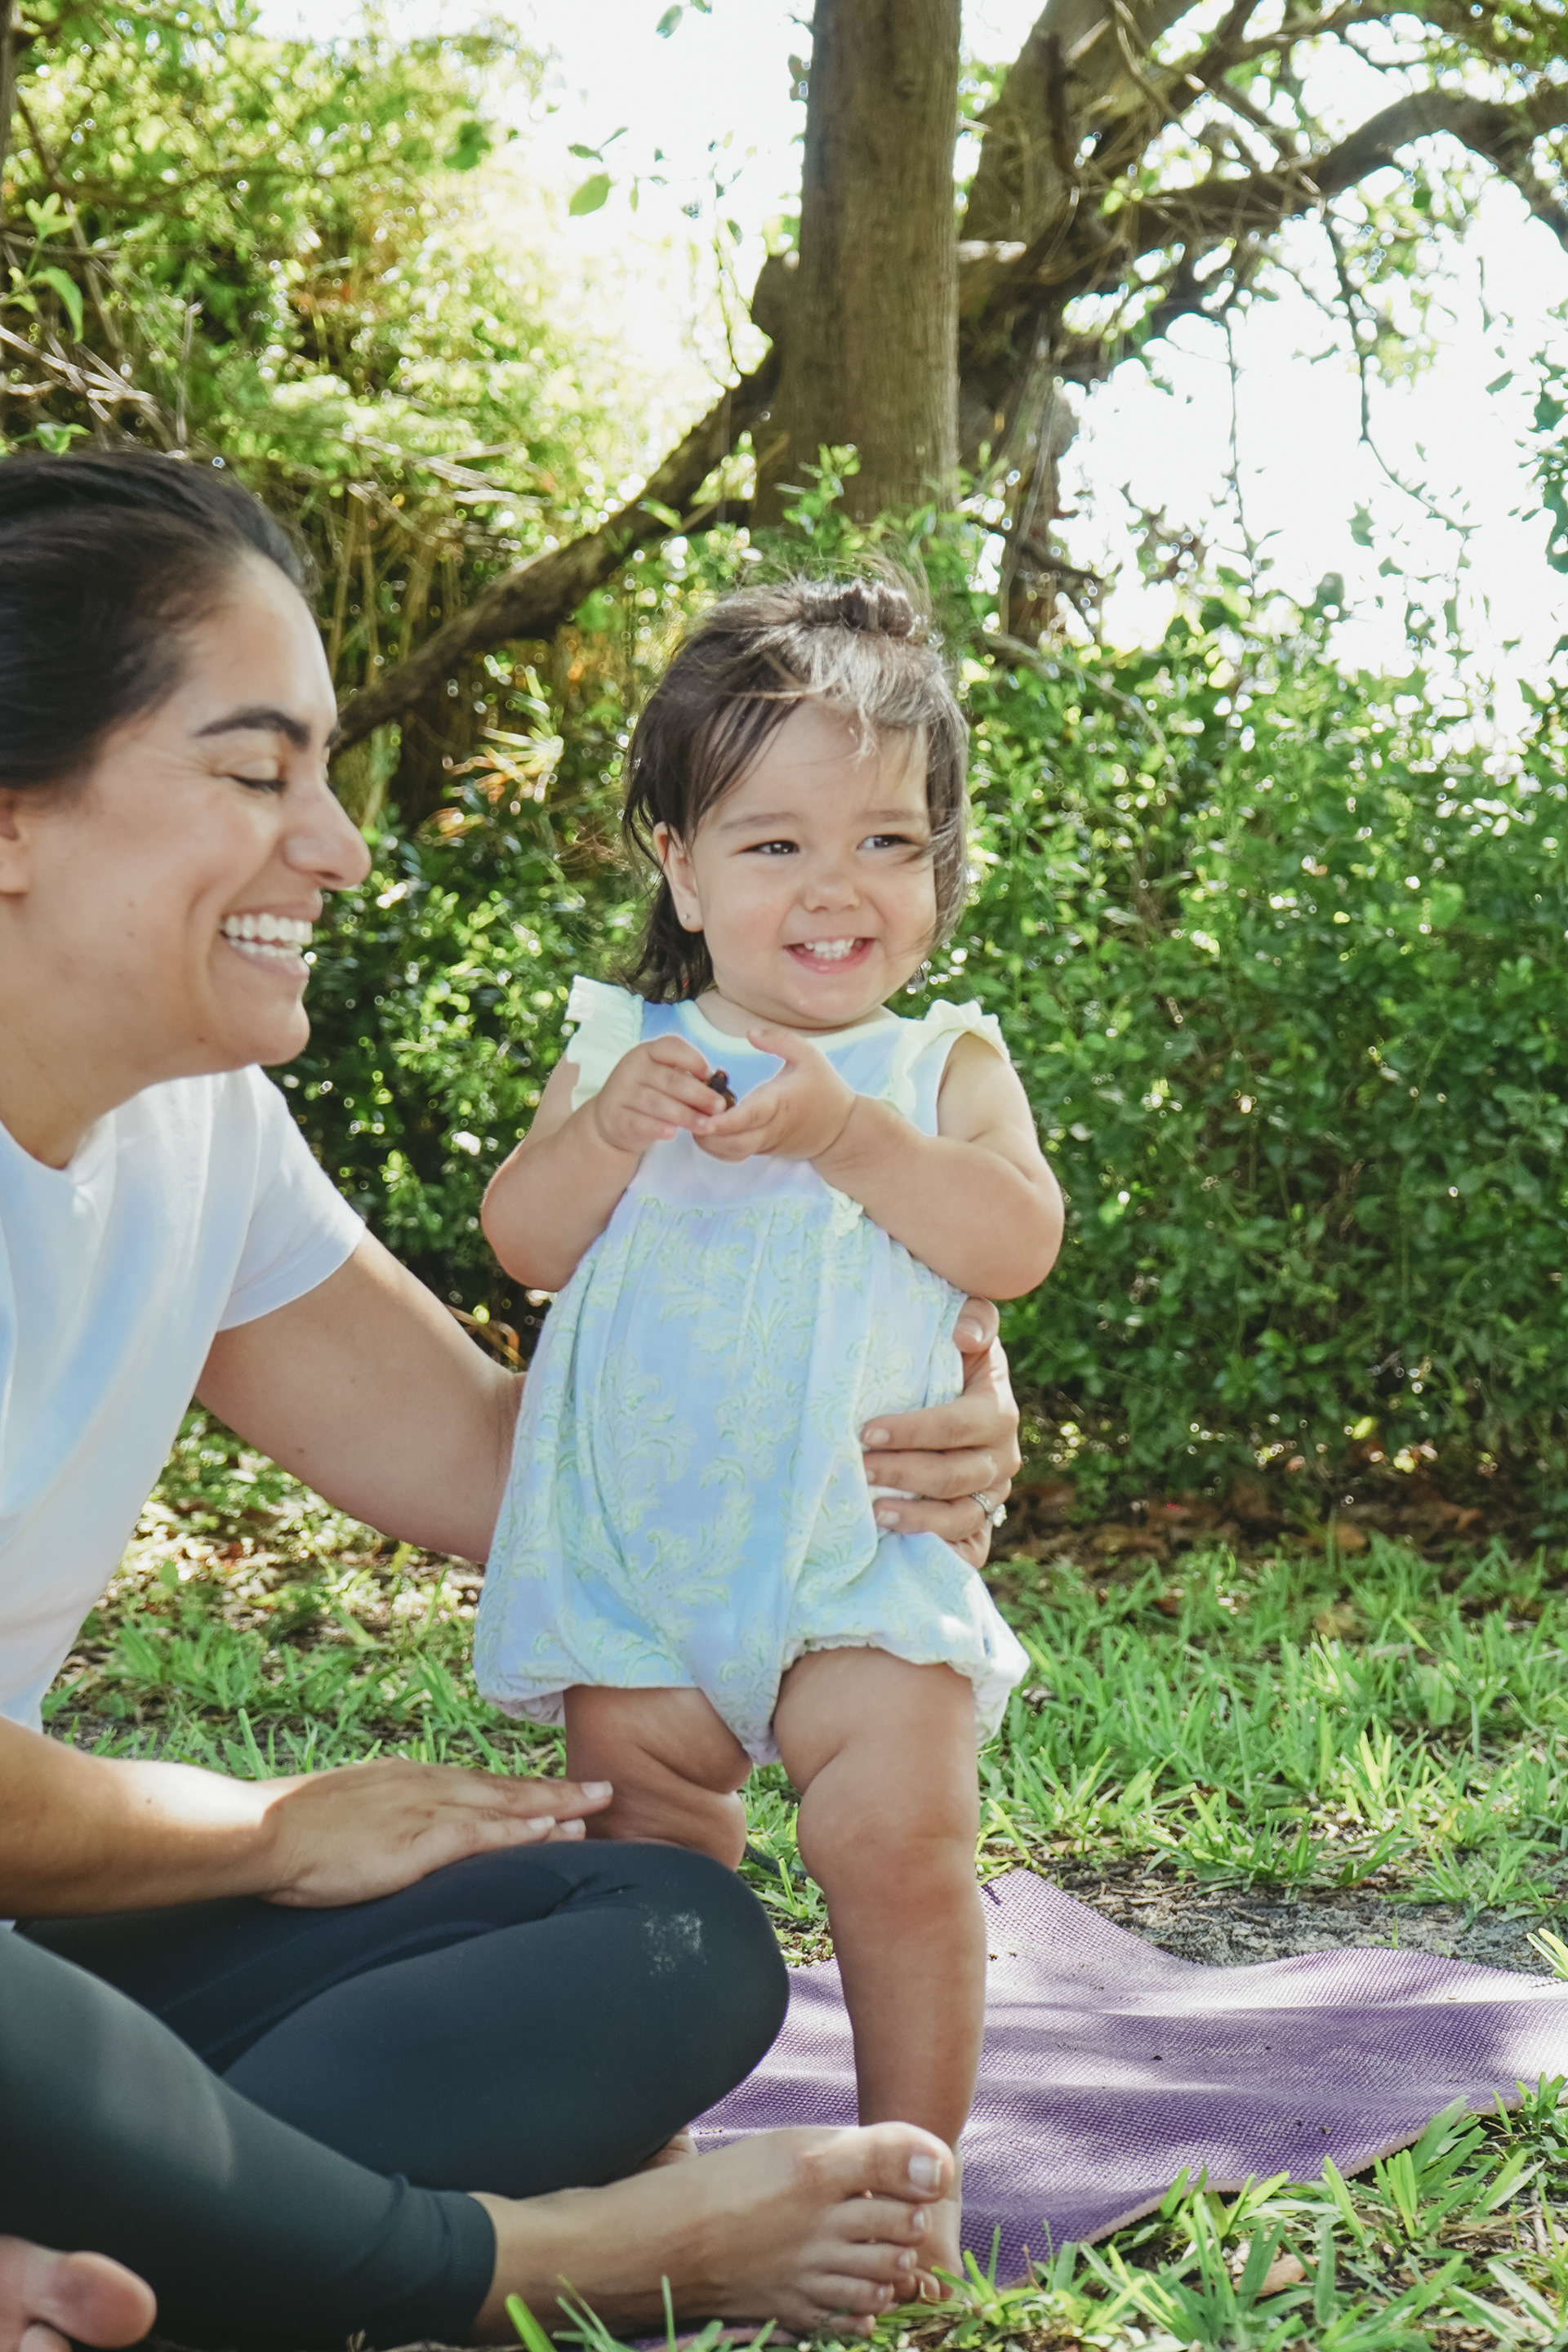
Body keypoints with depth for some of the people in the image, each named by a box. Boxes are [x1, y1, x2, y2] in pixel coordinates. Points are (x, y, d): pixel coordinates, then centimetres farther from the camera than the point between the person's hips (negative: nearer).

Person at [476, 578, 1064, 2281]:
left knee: (898, 1830, -13)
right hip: (633, 1554, 2)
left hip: (862, 1547, -1)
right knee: (645, 1849, 7)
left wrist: (850, 1134, -21)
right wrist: (612, 1127, -19)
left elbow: (1017, 1243, -10)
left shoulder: (948, 1063, 5)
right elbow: (524, 1241, 0)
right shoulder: (626, 1046, 6)